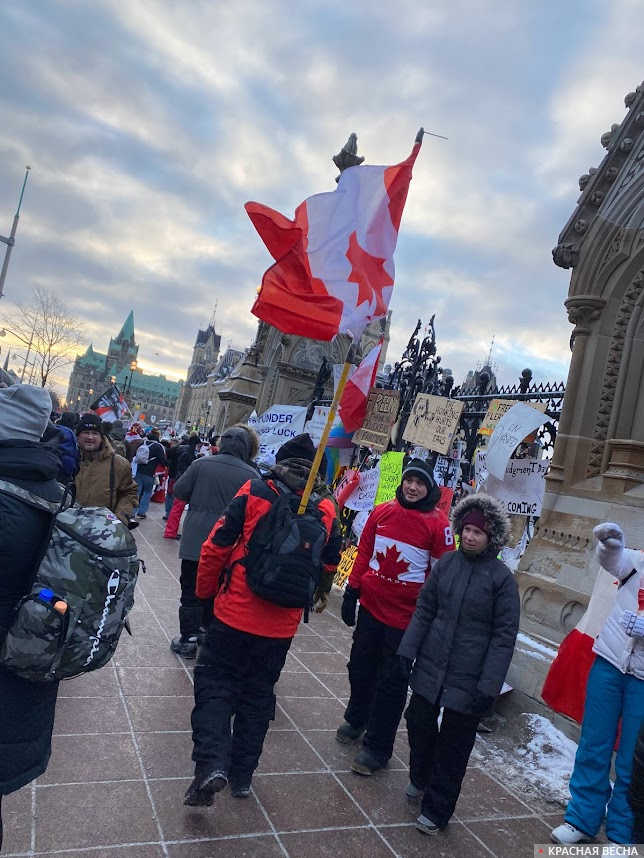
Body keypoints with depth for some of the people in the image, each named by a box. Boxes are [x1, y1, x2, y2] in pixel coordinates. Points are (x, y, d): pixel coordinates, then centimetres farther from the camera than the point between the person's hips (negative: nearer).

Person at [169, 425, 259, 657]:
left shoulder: (202, 464, -8)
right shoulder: (251, 475, -10)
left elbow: (179, 491, -2)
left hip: (194, 542, 0)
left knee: (190, 592, 12)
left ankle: (188, 639, 16)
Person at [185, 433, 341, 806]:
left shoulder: (254, 492, -9)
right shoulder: (327, 510, -1)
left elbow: (216, 546, -9)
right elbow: (330, 565, 8)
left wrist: (206, 591, 6)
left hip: (236, 612, -3)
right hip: (282, 624, 3)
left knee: (216, 683, 12)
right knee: (258, 695, 18)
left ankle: (212, 764, -3)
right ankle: (242, 776, 27)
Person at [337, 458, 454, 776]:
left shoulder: (438, 524, -12)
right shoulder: (382, 512, -2)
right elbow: (364, 553, 6)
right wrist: (351, 592, 7)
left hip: (406, 616, -4)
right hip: (371, 606, 4)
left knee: (391, 681, 7)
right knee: (360, 666, 20)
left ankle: (376, 746, 22)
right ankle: (356, 720, 45)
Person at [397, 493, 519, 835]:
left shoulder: (501, 577, -11)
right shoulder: (446, 563, -2)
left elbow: (504, 634, -10)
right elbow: (424, 609, 4)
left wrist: (489, 686, -14)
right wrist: (408, 649, -2)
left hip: (468, 679, -4)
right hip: (430, 667, 4)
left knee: (453, 745, 7)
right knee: (419, 722, 17)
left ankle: (436, 809, 26)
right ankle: (420, 778, 45)